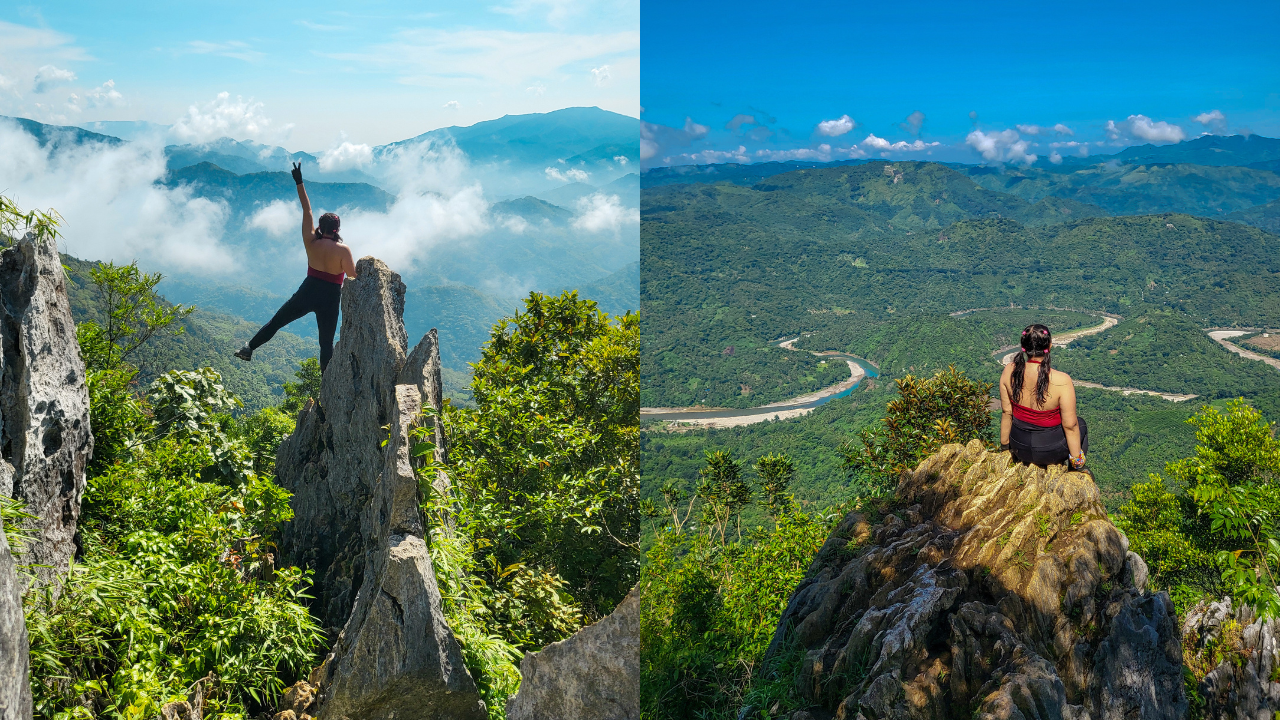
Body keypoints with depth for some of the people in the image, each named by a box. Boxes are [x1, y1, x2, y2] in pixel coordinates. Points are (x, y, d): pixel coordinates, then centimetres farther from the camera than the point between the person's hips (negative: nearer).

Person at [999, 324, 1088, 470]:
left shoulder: (1009, 372, -17)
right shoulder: (1061, 381, -28)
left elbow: (1006, 413, -5)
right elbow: (1070, 426, -18)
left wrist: (1004, 445, 10)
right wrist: (1077, 461, -3)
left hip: (1019, 448, 3)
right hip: (1051, 451, -3)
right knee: (1080, 424, 29)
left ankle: (1032, 462, 25)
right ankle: (1053, 463, 20)